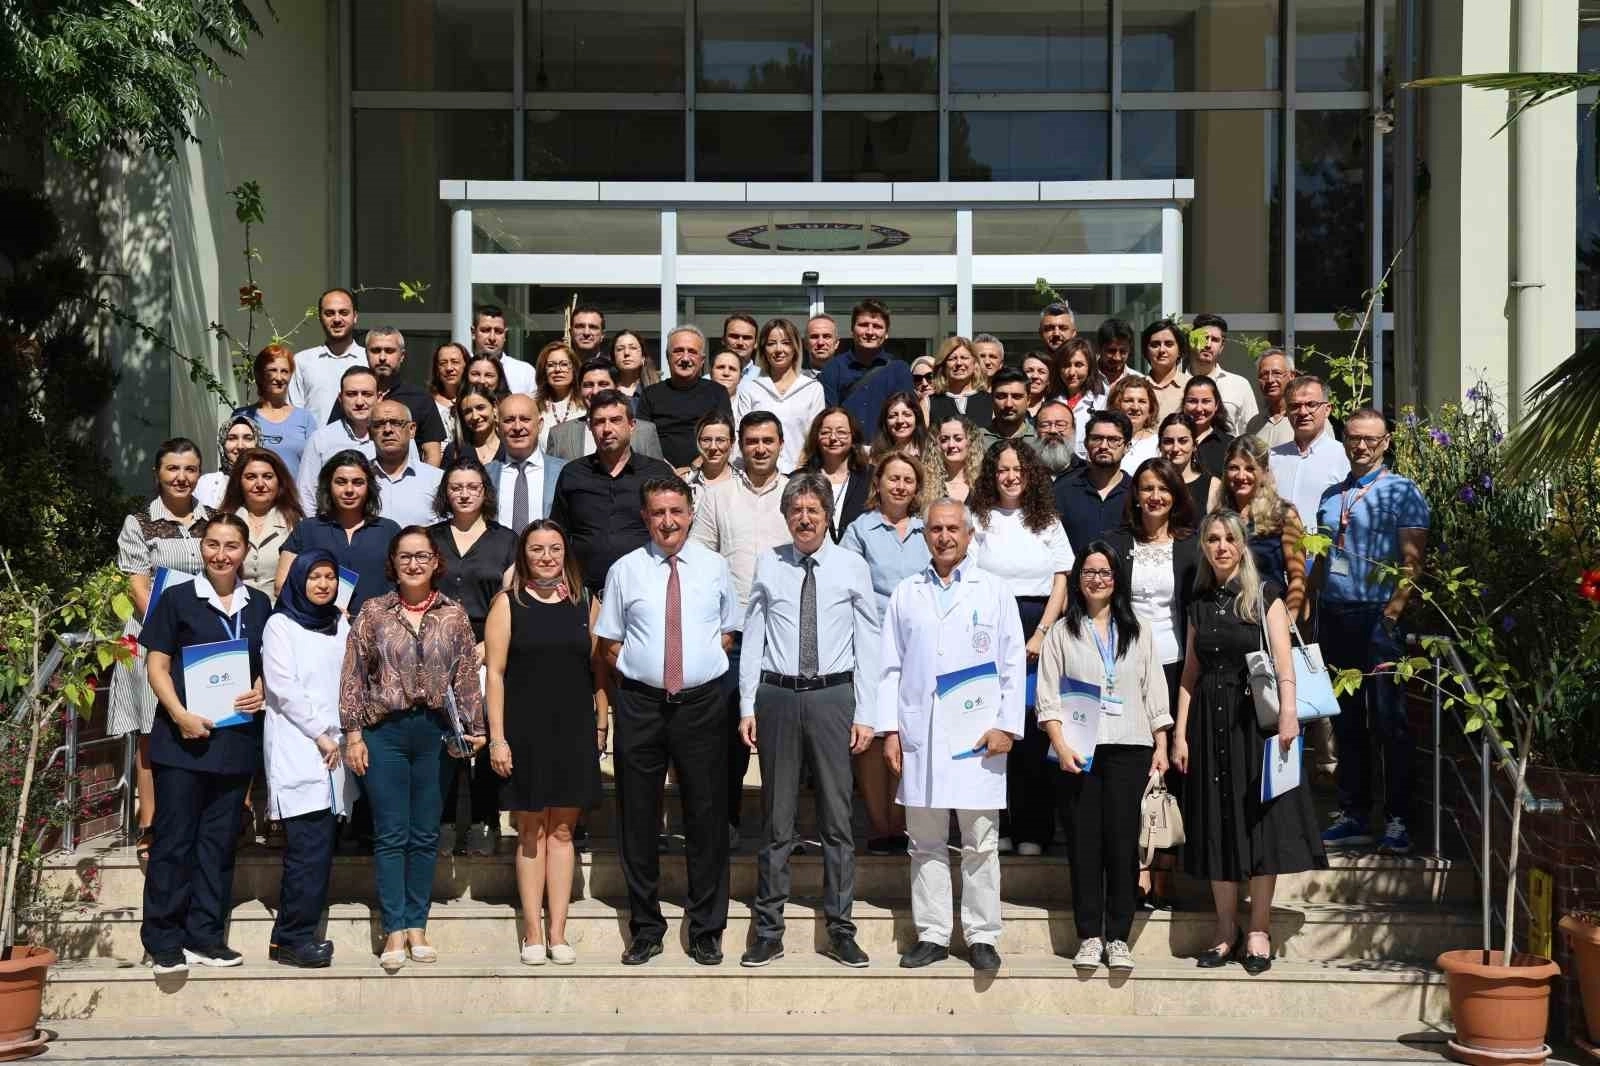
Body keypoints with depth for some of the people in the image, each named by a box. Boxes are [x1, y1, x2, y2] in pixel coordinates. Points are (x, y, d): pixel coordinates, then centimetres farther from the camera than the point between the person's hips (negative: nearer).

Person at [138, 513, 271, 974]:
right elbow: (156, 665, -2)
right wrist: (180, 714, -16)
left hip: (236, 738, 4)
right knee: (175, 838, -1)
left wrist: (262, 692, -3)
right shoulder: (177, 599, 0)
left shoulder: (259, 607, 11)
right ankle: (163, 940, 5)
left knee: (219, 839, 7)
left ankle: (205, 936, 14)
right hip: (182, 739, -3)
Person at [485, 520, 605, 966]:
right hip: (525, 730, -1)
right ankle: (533, 933, 8)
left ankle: (558, 932, 9)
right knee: (531, 832, 3)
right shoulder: (508, 604, 2)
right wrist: (497, 738, -8)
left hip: (574, 731, 2)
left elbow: (600, 670, 9)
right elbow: (495, 673, -2)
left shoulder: (587, 604, 8)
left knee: (562, 831, 4)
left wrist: (601, 727, 2)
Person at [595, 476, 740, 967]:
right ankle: (645, 927, 19)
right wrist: (637, 670, -2)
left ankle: (706, 930, 16)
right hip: (640, 704, 0)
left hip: (702, 702, 0)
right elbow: (609, 643, 9)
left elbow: (729, 631, 14)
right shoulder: (625, 571, 3)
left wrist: (705, 663, 1)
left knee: (707, 815, 4)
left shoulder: (714, 567, 6)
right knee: (638, 816, 6)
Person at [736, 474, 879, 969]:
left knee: (837, 817, 4)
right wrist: (747, 707, 0)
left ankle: (840, 931, 14)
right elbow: (753, 637, 5)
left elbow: (868, 644, 1)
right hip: (777, 695, 1)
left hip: (832, 695, -1)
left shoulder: (851, 566, 2)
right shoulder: (768, 565, 5)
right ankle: (768, 931, 15)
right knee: (776, 818, 7)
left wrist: (864, 714, -3)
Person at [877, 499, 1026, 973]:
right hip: (920, 735, 2)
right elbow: (891, 667, 11)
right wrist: (890, 730, 4)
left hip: (978, 736, -2)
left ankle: (982, 937, 7)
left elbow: (1014, 663, 4)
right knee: (926, 841, 6)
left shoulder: (993, 591, 6)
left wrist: (1007, 726, -4)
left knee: (981, 843, 0)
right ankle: (932, 935, 12)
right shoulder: (906, 595, 12)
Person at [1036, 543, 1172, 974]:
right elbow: (1048, 697, 2)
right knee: (1084, 842, 0)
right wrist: (1060, 746, -10)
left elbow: (1155, 694, 12)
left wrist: (1161, 747, 4)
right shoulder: (1062, 633, 7)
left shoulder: (1137, 632, 13)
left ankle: (1118, 937, 3)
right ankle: (1089, 937, 6)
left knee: (1123, 841, -2)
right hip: (1078, 752, -1)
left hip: (1129, 749, 1)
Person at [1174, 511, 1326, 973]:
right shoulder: (1200, 602, 11)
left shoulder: (1264, 595, -1)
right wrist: (1180, 733, 6)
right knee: (1216, 822, 5)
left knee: (1258, 818, -3)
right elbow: (1189, 673, 11)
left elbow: (1283, 660, -10)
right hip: (1208, 719, 4)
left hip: (1254, 715, -4)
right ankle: (1226, 930, 13)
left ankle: (1259, 931, 5)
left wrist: (1288, 712, -23)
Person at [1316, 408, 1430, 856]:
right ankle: (1353, 816, 16)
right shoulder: (1331, 496, 17)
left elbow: (1412, 561, -8)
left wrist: (1393, 613, -17)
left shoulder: (1402, 492, -1)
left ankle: (1397, 822, 0)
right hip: (1334, 614, 6)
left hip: (1380, 616, -6)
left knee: (1389, 720, -5)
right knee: (1346, 719, 9)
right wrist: (1317, 611, 10)